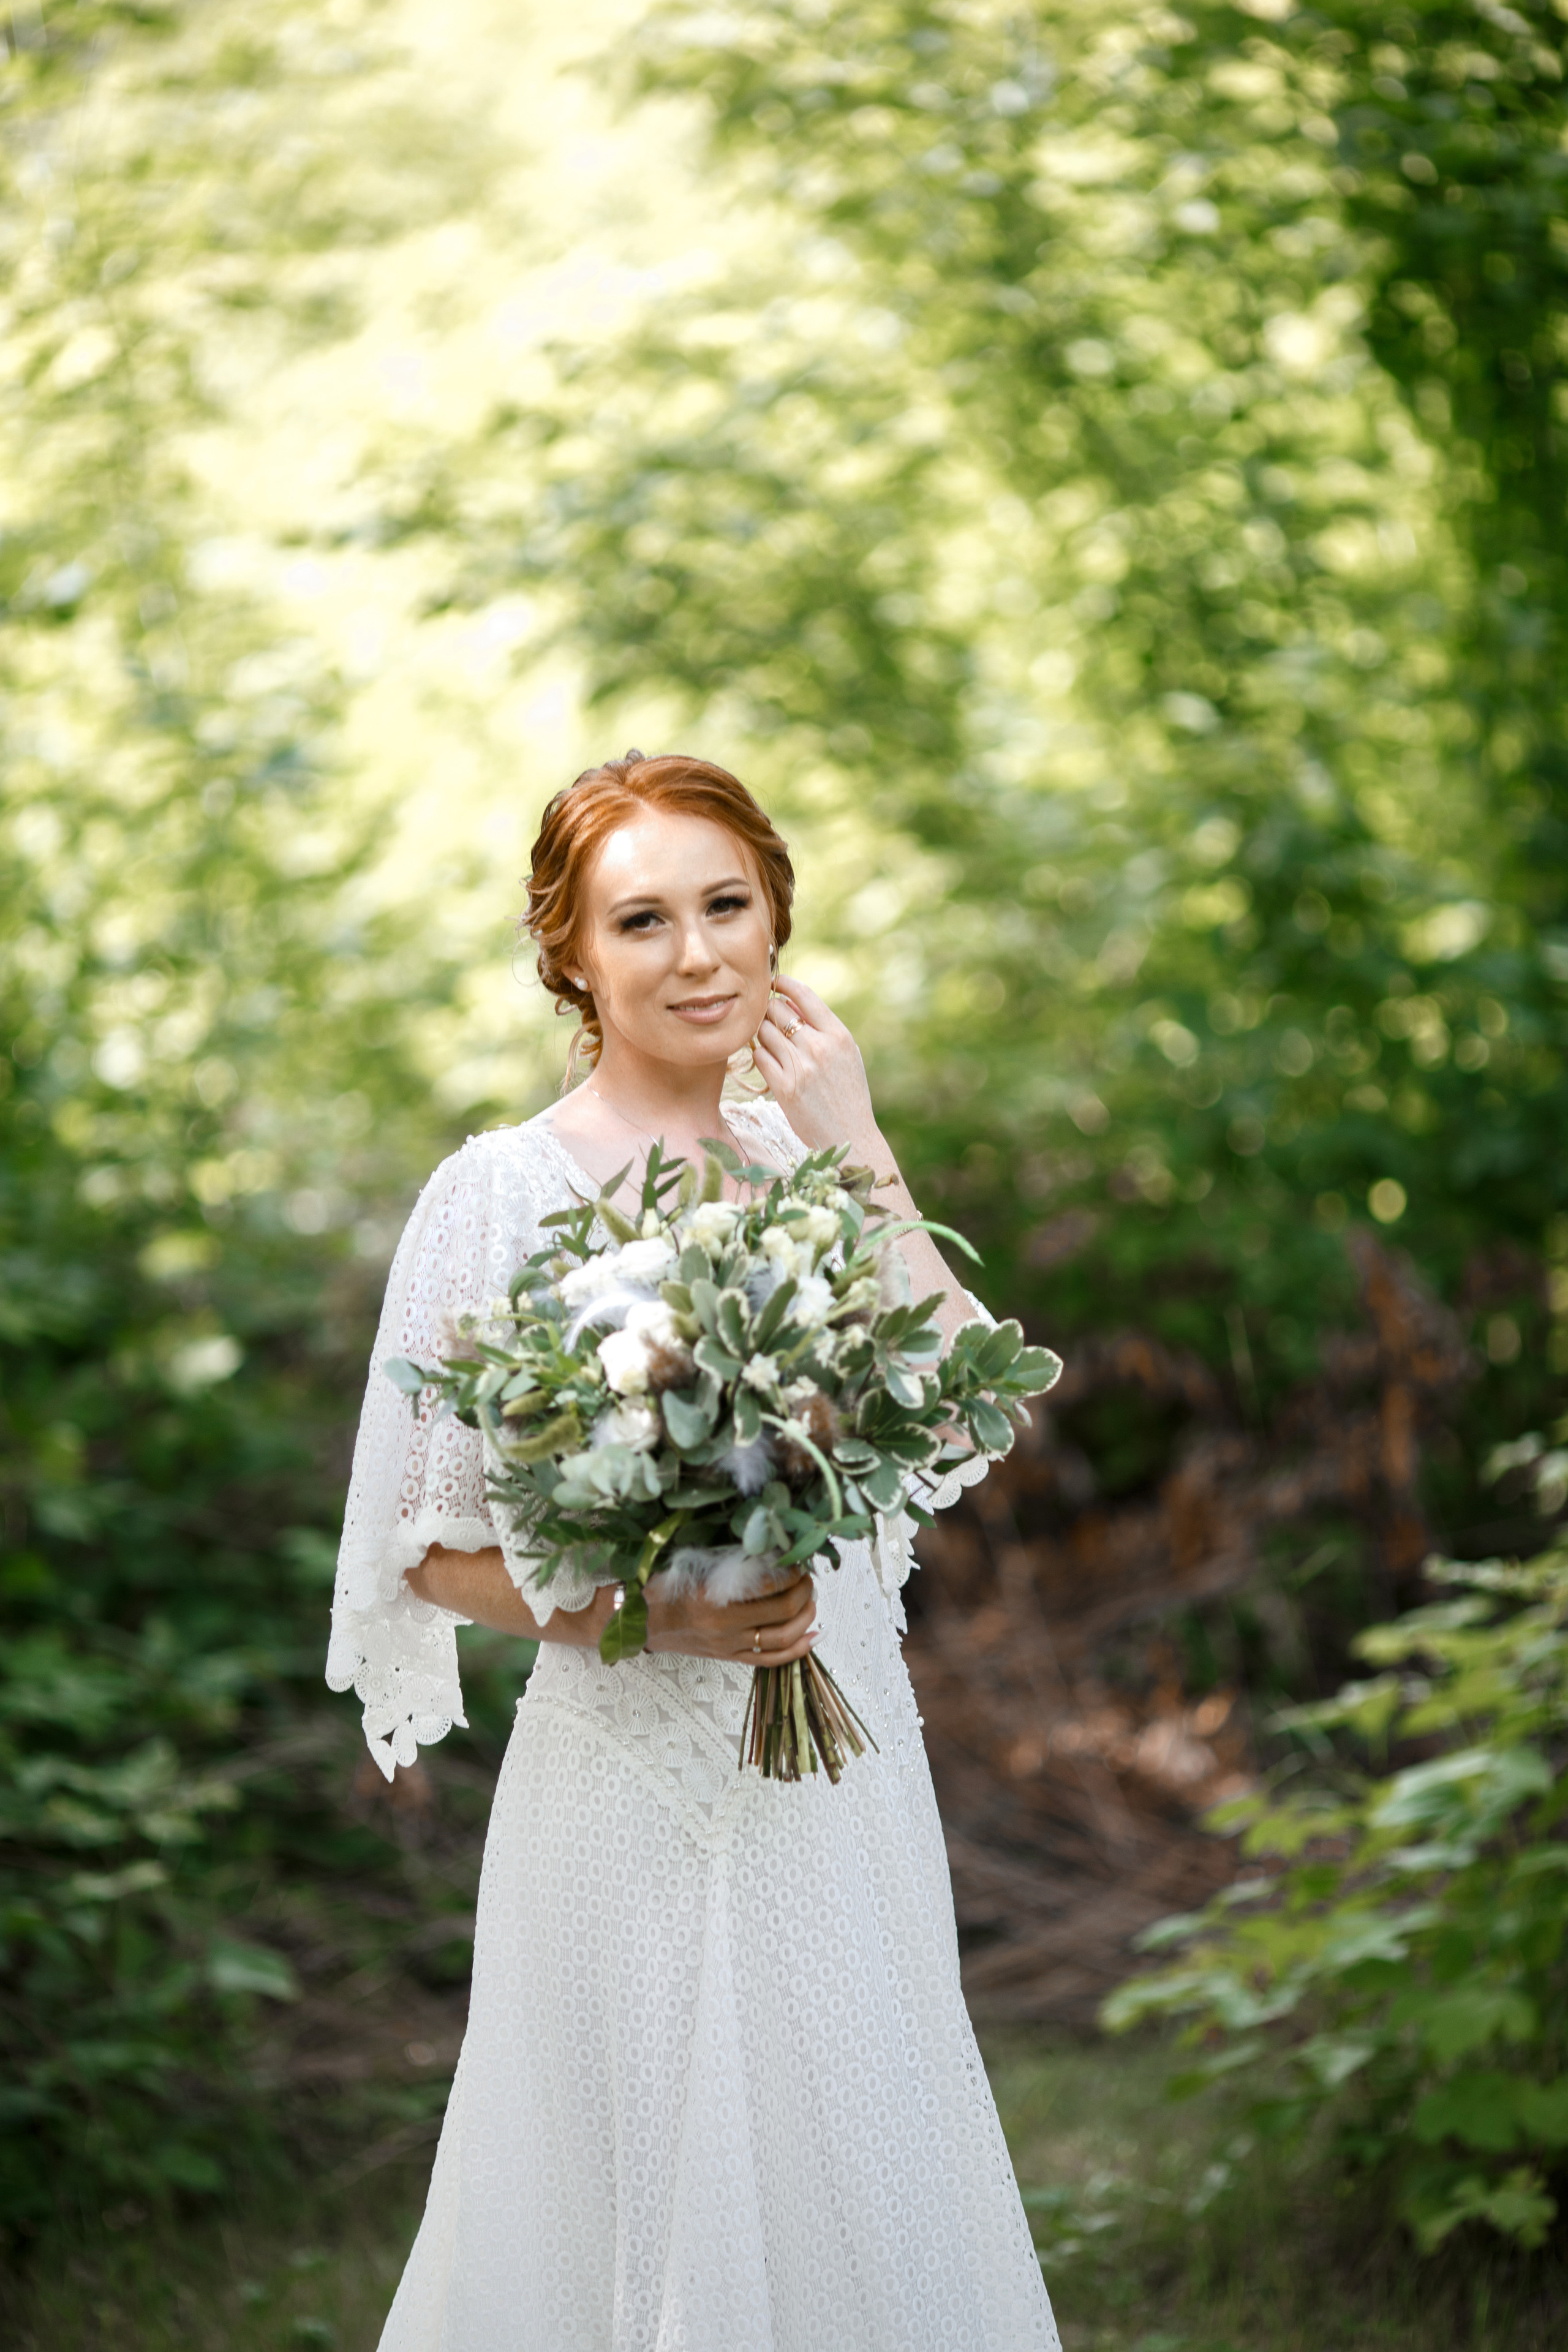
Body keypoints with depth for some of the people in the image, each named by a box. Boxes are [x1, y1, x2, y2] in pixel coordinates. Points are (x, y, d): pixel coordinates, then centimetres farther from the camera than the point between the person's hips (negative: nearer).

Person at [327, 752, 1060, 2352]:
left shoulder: (799, 1156, 6)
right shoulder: (507, 1188, -10)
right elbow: (434, 1551, -8)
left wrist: (857, 1154, -9)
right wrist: (654, 1615, -21)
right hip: (639, 1784, -5)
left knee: (862, 2198, 14)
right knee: (667, 2223, 5)